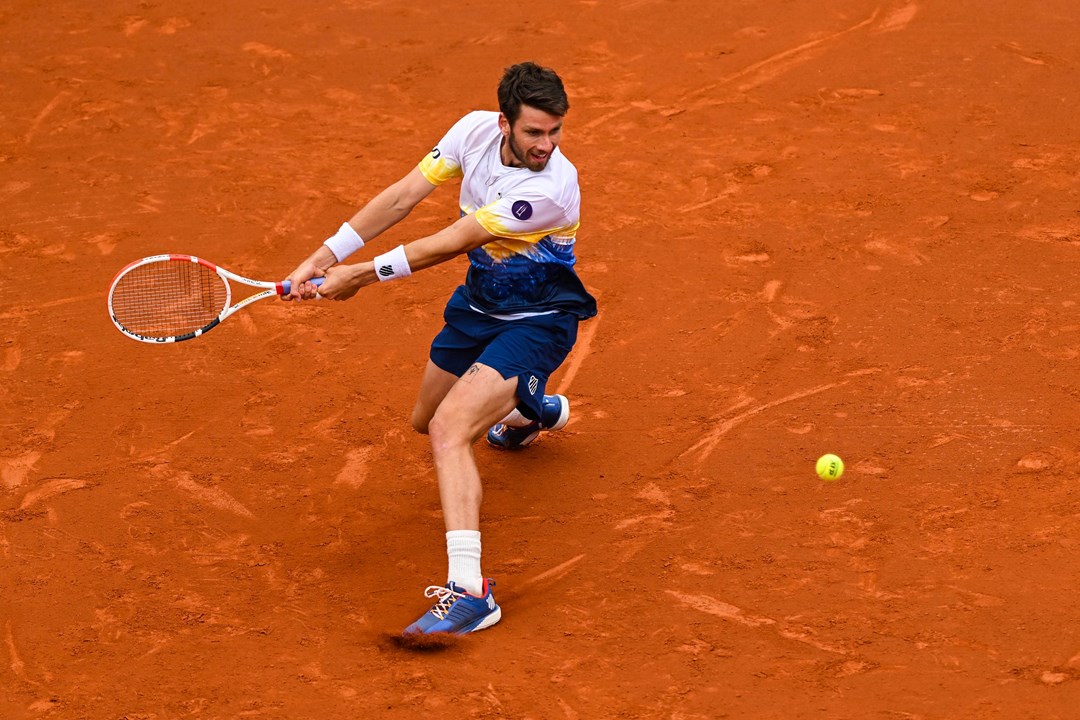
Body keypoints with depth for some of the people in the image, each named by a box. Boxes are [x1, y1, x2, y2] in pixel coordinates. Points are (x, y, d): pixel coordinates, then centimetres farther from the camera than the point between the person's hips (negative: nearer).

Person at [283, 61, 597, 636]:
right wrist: (326, 257, -18)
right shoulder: (475, 130, -13)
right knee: (426, 420, 27)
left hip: (535, 324, -8)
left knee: (450, 428, -29)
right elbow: (402, 197, -10)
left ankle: (468, 591, -36)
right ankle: (532, 410, 58)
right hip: (477, 304, 8)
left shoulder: (551, 187, -34)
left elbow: (449, 245, -27)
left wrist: (363, 276, -20)